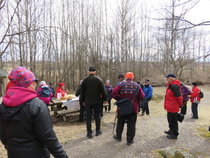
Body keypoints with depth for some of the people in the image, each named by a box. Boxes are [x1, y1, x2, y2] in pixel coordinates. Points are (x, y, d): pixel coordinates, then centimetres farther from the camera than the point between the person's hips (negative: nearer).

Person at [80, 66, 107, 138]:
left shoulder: (85, 80, -1)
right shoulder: (99, 79, -7)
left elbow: (82, 92, 4)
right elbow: (103, 91, -5)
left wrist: (83, 100, 14)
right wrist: (105, 99, 7)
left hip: (88, 102, 1)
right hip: (97, 101, -1)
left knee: (88, 117, 8)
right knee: (97, 116, 12)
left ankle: (89, 133, 13)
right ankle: (98, 131, 22)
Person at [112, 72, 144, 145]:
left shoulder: (121, 84, -5)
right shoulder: (137, 86, -3)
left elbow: (114, 93, -17)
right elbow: (142, 97, -5)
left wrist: (119, 99, -3)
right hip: (133, 108, 0)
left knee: (120, 123, 17)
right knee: (131, 124, 8)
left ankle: (118, 136, 33)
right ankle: (129, 140, 15)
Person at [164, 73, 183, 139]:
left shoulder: (174, 86, -23)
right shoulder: (171, 85, 10)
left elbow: (178, 97, -21)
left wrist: (179, 105, -8)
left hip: (173, 107, -10)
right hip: (170, 107, 10)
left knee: (173, 121, 3)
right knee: (170, 119, 24)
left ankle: (174, 135, 18)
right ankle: (171, 130, 41)